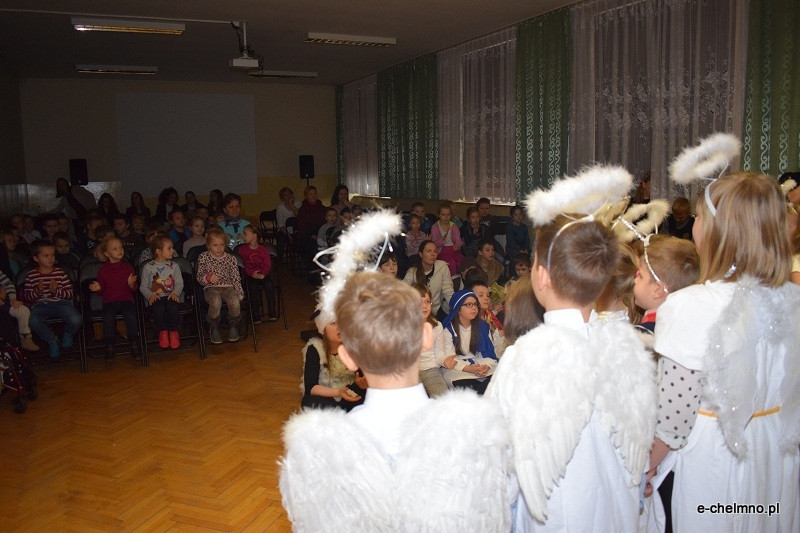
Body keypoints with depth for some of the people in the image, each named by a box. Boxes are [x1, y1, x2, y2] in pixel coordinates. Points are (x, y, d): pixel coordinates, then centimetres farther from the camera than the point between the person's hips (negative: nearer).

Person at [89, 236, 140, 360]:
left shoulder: (127, 267, 9)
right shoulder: (103, 269, 8)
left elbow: (134, 289, 8)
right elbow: (102, 291, 13)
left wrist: (131, 284, -14)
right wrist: (98, 288, -9)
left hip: (126, 299, 0)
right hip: (109, 300, 0)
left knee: (131, 316, -29)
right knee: (108, 317, -29)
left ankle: (134, 344, -12)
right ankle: (110, 346, -11)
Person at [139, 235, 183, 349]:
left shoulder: (174, 265, 13)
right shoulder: (148, 267, 6)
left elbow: (179, 283, 8)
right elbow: (143, 286, 5)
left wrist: (175, 293, -11)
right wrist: (150, 296, -12)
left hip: (170, 296, 1)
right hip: (156, 297, -1)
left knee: (173, 307, -32)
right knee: (159, 309, -33)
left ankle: (173, 331, -14)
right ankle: (162, 332, -13)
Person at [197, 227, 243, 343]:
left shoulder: (230, 258, 8)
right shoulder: (203, 257, 5)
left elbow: (236, 278, 8)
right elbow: (199, 277, 6)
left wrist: (240, 294, -2)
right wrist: (208, 277, -17)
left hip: (228, 287, 1)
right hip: (211, 288, -1)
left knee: (235, 302, -32)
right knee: (216, 302, -36)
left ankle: (233, 326, -1)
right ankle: (214, 328, -10)